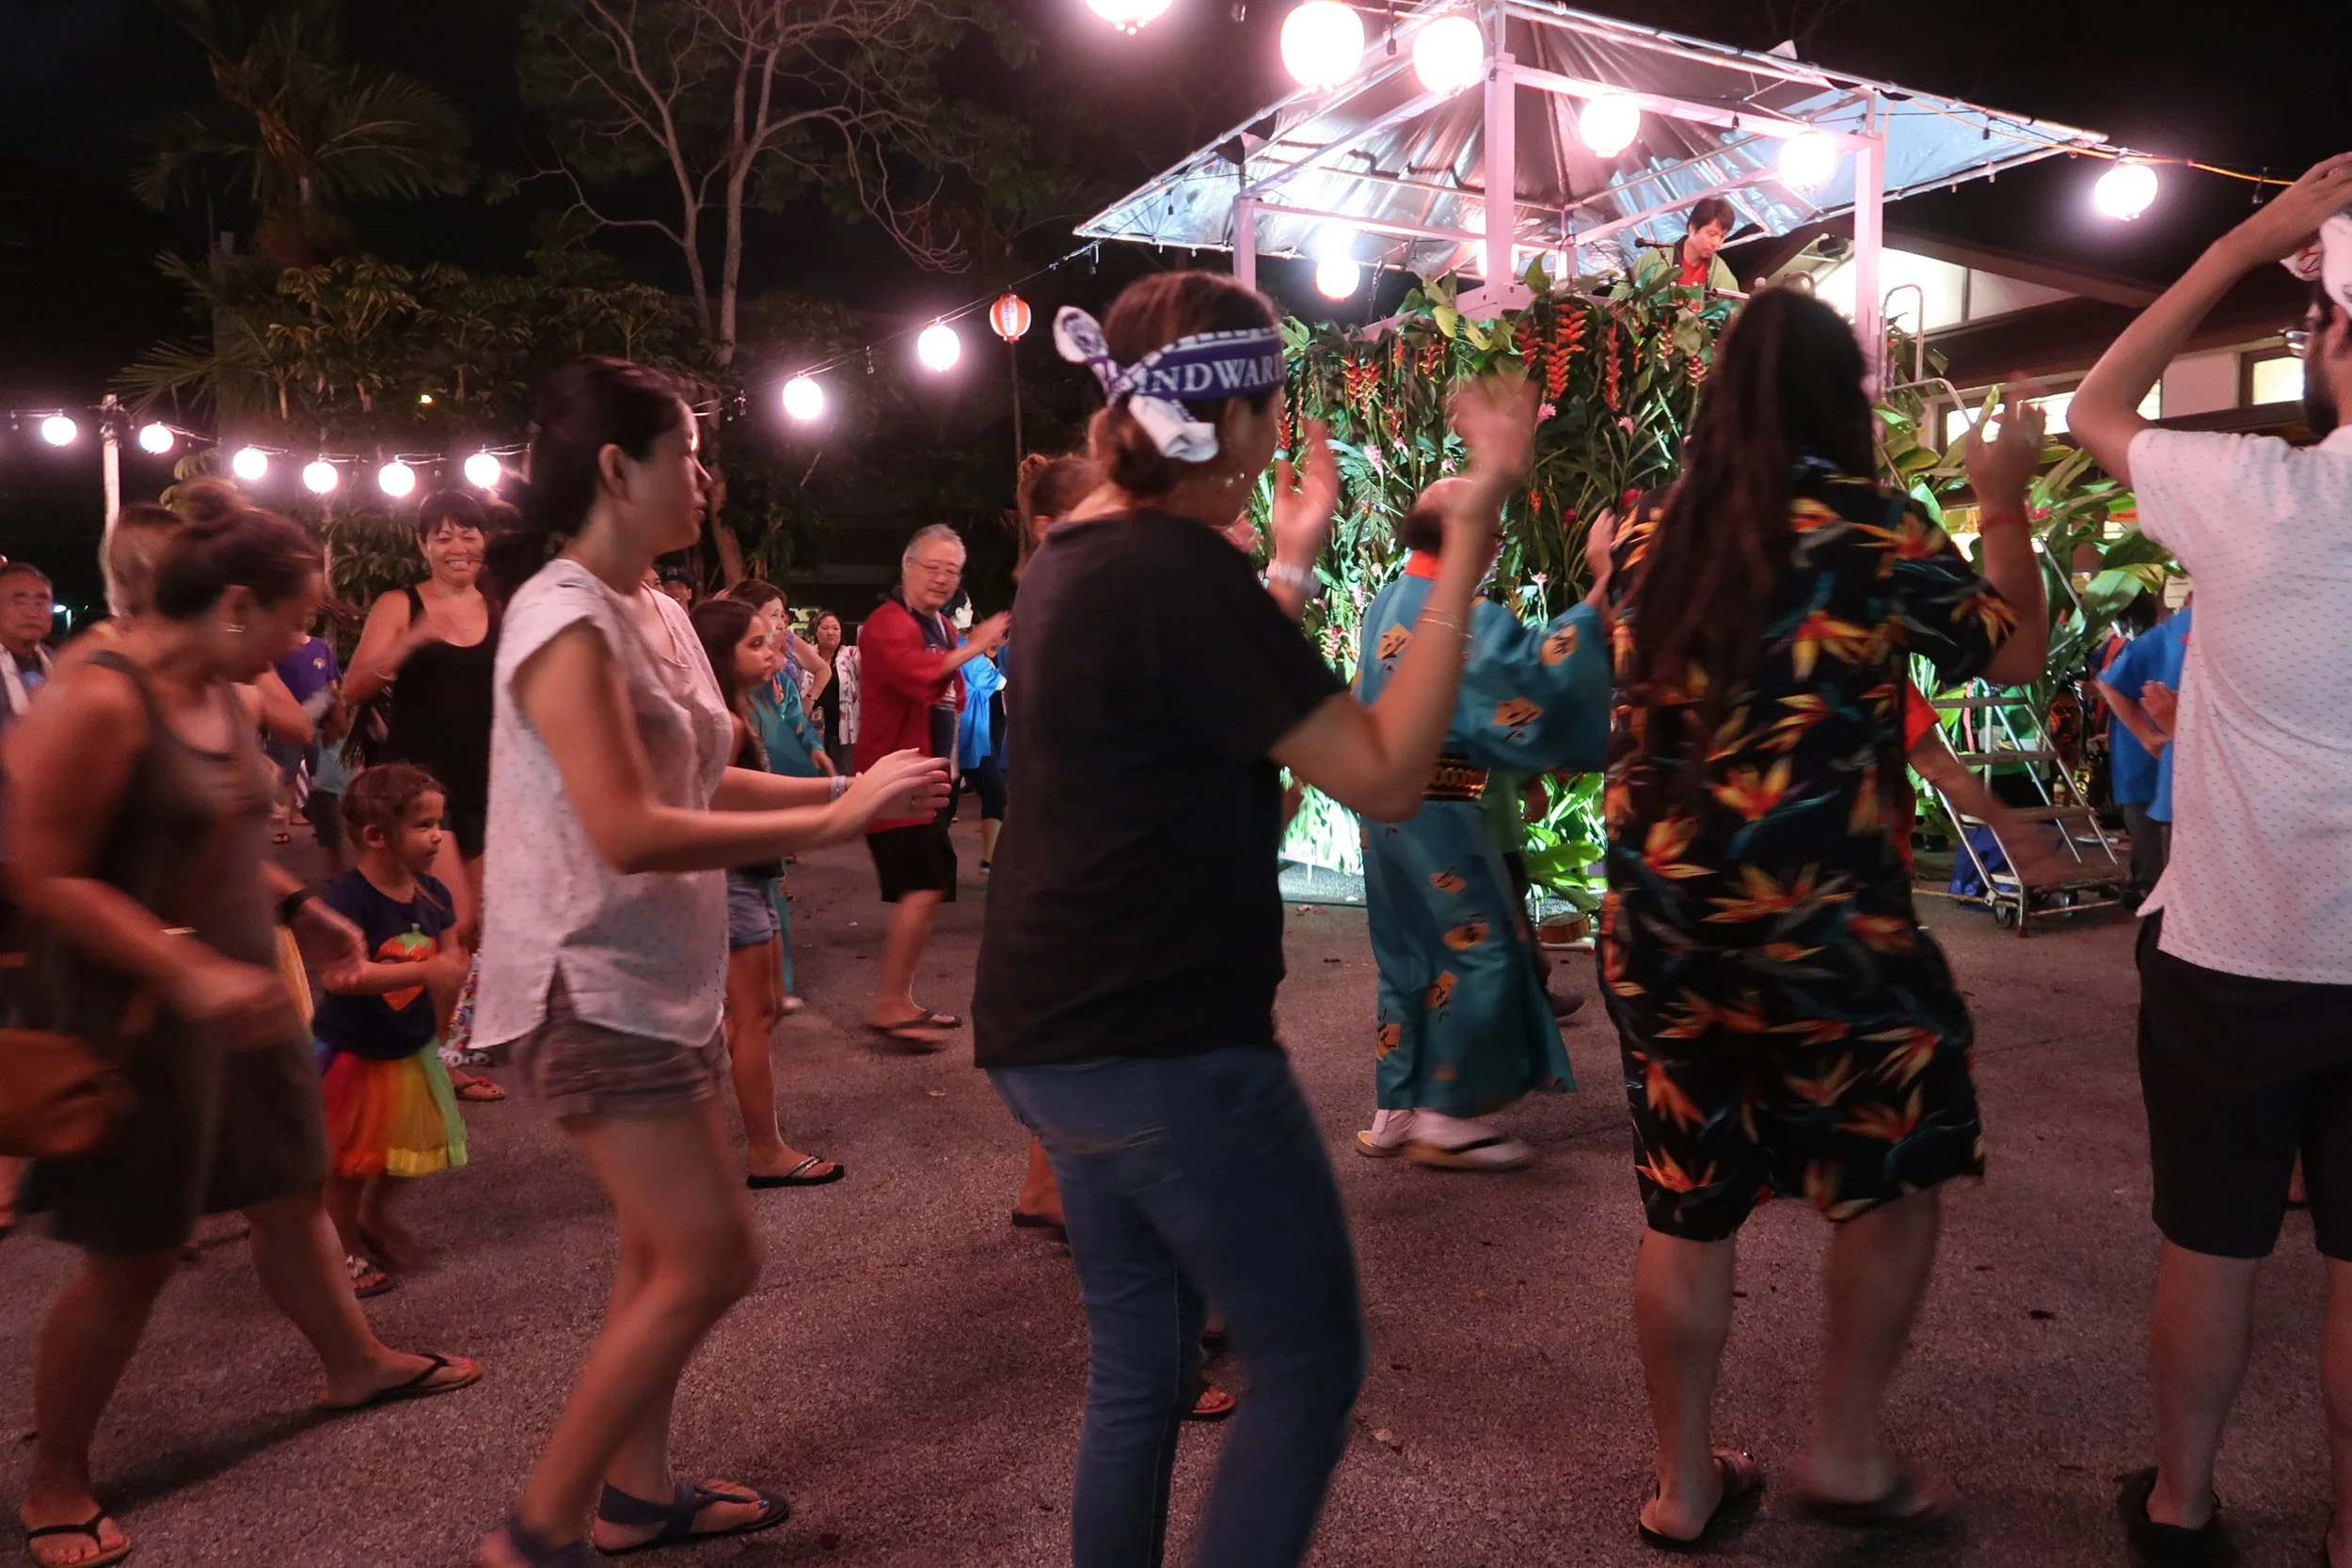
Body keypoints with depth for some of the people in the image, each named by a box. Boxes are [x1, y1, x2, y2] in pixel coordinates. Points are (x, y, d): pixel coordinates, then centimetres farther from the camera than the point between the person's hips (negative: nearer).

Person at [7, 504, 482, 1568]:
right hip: (140, 1019, -8)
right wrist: (190, 970, -29)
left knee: (291, 1190, 20)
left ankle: (356, 1364, 40)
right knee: (129, 1257, 5)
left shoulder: (219, 691, 4)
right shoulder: (99, 701, -21)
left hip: (238, 997, 8)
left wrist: (300, 909, 9)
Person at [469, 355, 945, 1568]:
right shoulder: (564, 620, -19)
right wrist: (836, 820, -22)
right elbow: (631, 832, -27)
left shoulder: (656, 614, 9)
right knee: (713, 1256, -6)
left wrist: (847, 785, 2)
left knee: (667, 1250, 17)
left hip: (657, 980, 9)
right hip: (589, 990, -9)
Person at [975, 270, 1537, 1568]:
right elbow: (1385, 776, -20)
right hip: (1162, 1046, -9)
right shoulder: (1177, 566, -18)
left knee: (1140, 1367, 19)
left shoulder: (1075, 556, 11)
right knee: (1310, 1363, 7)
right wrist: (1470, 537, -18)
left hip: (1057, 1036, 10)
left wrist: (1292, 559, 25)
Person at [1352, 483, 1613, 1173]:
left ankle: (1395, 1112, 20)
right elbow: (1531, 670, -23)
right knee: (1479, 953, 1)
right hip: (1437, 809, -9)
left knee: (1406, 957, 14)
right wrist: (1600, 593, -20)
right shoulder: (1461, 613, -15)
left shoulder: (1385, 605, 12)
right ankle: (1447, 1115, 7)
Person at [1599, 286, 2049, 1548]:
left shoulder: (1646, 532, 5)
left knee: (1684, 1209, 14)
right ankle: (1844, 1453, 26)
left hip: (1654, 925, 5)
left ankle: (1683, 1485, 26)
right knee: (1892, 1176, 18)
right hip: (1820, 923, -4)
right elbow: (2015, 652, 5)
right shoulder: (1868, 525, -7)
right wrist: (2004, 505, 19)